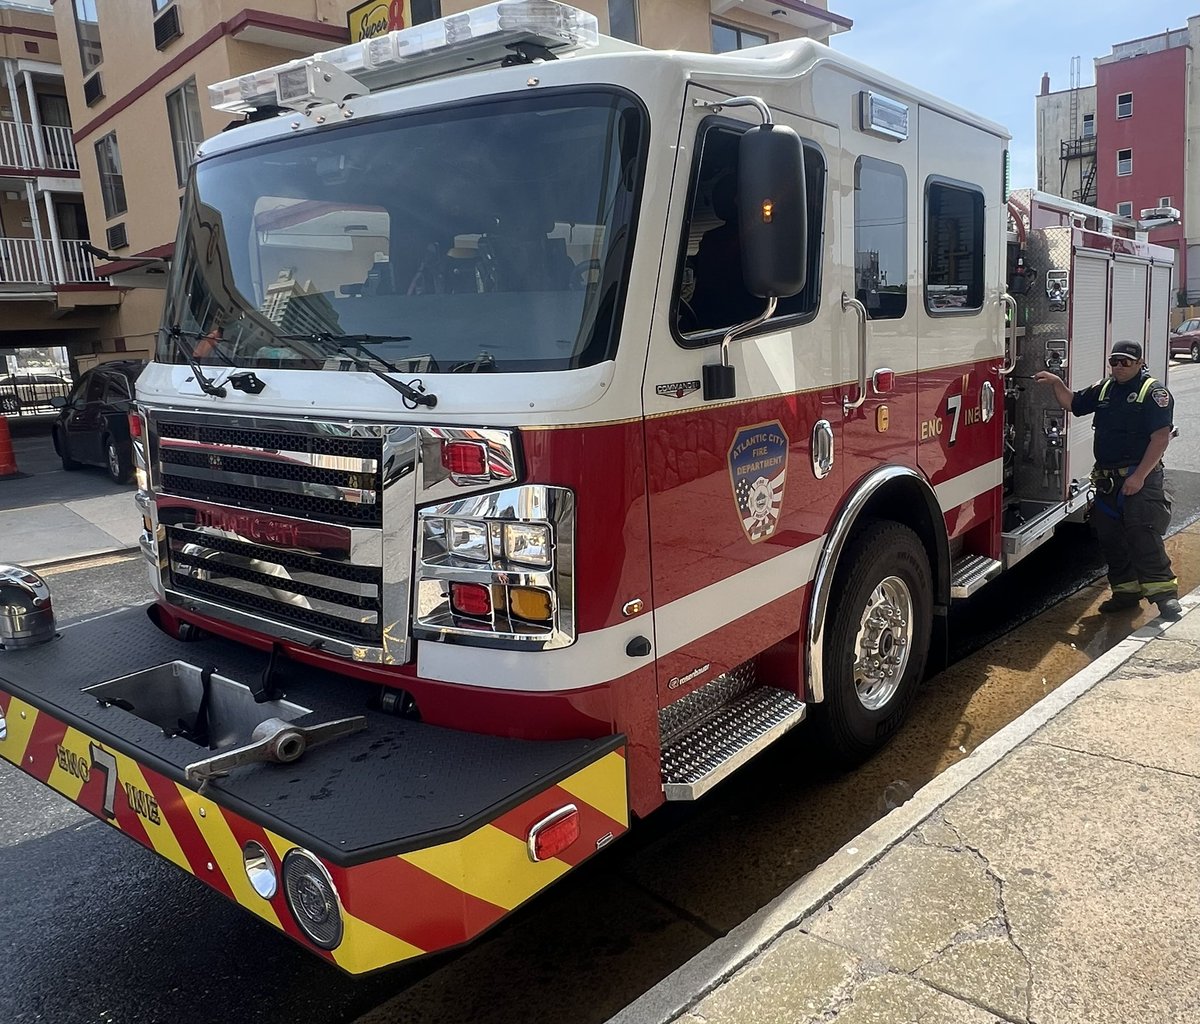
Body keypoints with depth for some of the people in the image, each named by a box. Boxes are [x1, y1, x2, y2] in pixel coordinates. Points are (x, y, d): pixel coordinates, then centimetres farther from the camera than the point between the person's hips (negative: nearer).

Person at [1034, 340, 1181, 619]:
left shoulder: (1154, 391, -7)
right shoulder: (1104, 389, 14)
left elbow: (1161, 437, -14)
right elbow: (1072, 403, 26)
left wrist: (1139, 476, -19)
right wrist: (1056, 383, 6)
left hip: (1140, 478, -7)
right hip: (1107, 479, 7)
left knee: (1142, 534, -16)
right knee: (1110, 536, 9)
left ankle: (1164, 591, -10)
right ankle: (1127, 591, 19)